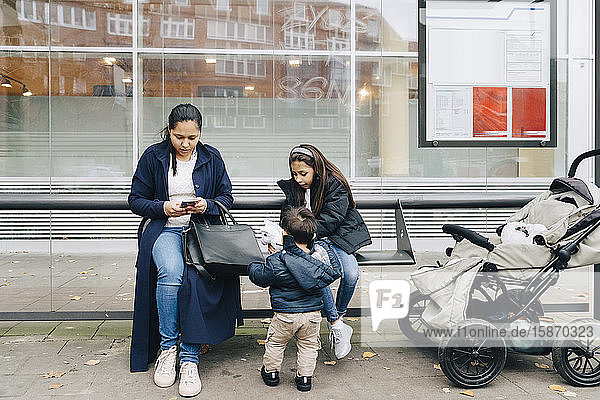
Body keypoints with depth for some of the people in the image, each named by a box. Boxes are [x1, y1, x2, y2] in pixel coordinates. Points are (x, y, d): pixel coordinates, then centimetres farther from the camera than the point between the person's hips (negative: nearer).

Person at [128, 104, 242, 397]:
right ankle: (167, 348, -14)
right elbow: (136, 199, 7)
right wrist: (164, 208, -12)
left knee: (195, 277, -29)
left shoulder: (211, 158, 8)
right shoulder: (153, 156, 5)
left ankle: (189, 357, -20)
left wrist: (207, 206, -10)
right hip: (164, 229, 0)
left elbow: (226, 198, 12)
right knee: (171, 271, -33)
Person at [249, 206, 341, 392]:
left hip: (285, 315, -2)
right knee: (308, 345, 20)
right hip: (313, 314, 3)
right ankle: (305, 377, 27)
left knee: (275, 342, 20)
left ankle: (271, 372, 35)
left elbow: (260, 277, -5)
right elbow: (331, 274, 11)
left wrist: (254, 267, 17)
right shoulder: (320, 254, -9)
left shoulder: (277, 261, -18)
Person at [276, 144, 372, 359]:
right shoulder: (293, 188, 4)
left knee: (351, 275, -28)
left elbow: (329, 221, -20)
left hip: (337, 238, -2)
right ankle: (337, 325, -15)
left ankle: (337, 316, 2)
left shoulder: (335, 185, -12)